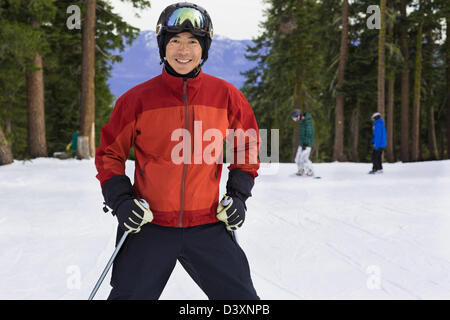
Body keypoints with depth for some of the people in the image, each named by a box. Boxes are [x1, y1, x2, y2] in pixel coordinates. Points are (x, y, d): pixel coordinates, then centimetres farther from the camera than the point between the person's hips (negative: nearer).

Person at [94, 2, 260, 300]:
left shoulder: (227, 96, -1)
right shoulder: (138, 98, -5)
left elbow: (247, 148, 13)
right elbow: (109, 153, 6)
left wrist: (238, 196, 4)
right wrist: (120, 202, -6)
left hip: (207, 226, 1)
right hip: (149, 225, -1)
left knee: (241, 297, 5)